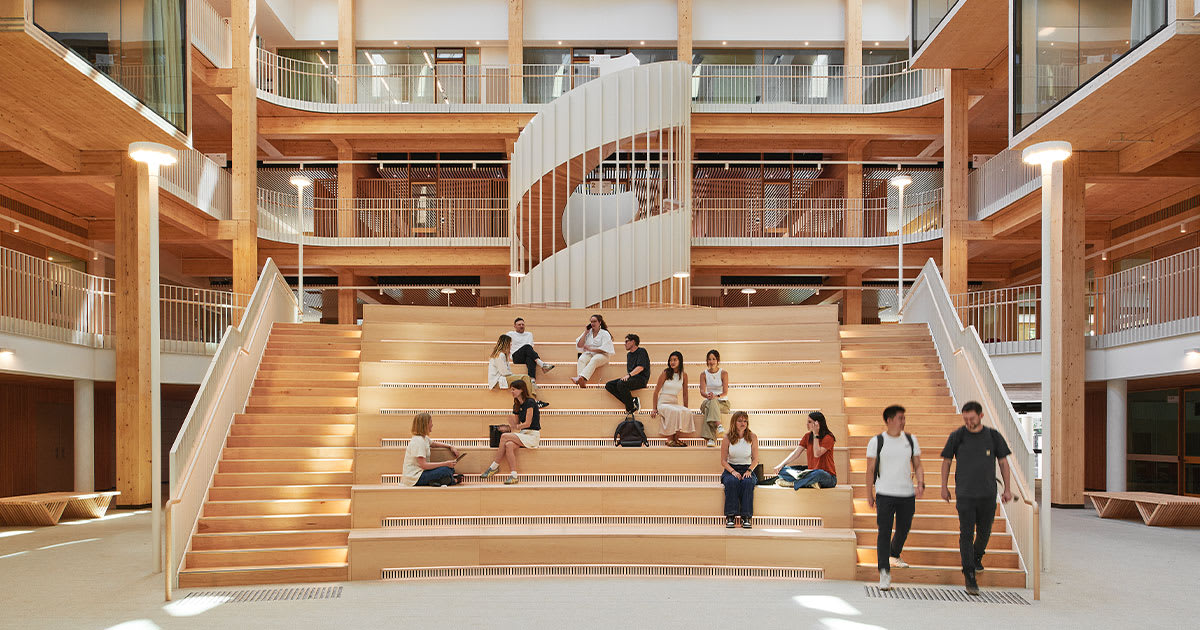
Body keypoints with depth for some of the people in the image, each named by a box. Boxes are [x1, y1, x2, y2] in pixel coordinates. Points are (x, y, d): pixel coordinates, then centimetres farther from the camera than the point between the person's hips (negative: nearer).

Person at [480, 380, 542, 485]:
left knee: (504, 437, -23)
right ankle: (513, 475, -29)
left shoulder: (530, 402, -10)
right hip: (522, 435, 7)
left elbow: (527, 423, -13)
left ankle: (494, 466, -12)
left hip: (532, 435, -7)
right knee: (509, 445, -27)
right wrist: (509, 428, -3)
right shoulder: (516, 405, 15)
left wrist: (516, 427, -5)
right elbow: (516, 425, 15)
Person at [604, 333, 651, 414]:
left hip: (641, 379, -9)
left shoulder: (641, 351, -3)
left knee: (621, 384, -35)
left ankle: (631, 407, -19)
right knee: (609, 385, -9)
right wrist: (626, 376, 7)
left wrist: (629, 375, -25)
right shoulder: (629, 354, 24)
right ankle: (632, 401, -17)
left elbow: (641, 367, -16)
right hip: (631, 378, 9)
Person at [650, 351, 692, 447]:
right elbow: (656, 391, -1)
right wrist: (654, 408, -3)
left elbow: (685, 394, 14)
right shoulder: (665, 373, -3)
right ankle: (670, 439, -22)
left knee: (687, 412, -27)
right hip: (663, 403, -4)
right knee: (676, 412, -34)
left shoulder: (684, 375, 7)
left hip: (675, 403, 4)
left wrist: (685, 407, 12)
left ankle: (676, 438, -18)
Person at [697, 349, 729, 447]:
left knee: (711, 404, -38)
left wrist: (716, 396, -30)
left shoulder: (724, 373, 2)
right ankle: (718, 425, -62)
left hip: (723, 403, -1)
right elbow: (702, 391, -6)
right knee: (710, 402, -38)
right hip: (708, 402, 1)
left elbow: (725, 392, -7)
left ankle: (710, 438, -53)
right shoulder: (703, 374, 9)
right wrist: (707, 395, -31)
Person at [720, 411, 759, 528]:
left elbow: (755, 459, 3)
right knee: (732, 482, -35)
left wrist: (749, 471, -15)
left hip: (747, 469, 0)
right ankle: (730, 516, -31)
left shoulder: (752, 437, 2)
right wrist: (733, 471, -16)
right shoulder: (727, 438, 0)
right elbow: (723, 460, 1)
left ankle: (746, 517, -31)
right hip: (731, 469, 0)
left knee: (748, 482, -34)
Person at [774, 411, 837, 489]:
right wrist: (781, 465, -9)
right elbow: (796, 453, 2)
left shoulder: (828, 438, -10)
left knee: (819, 473, -43)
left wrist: (816, 435, -18)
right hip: (811, 472, 6)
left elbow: (817, 454, -22)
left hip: (828, 477, -6)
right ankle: (810, 482, -29)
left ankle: (793, 483, -27)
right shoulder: (807, 436, 8)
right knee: (782, 470, -11)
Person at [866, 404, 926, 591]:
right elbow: (870, 470, 2)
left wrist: (921, 484, -7)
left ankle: (894, 556, 45)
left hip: (907, 494, 4)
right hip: (885, 494, -4)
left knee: (903, 530, 16)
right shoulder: (876, 442, -2)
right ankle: (884, 573, -7)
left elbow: (917, 466, 11)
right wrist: (869, 494, 1)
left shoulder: (911, 440, 8)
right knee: (884, 533, -8)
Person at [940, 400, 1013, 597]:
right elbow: (946, 461, 6)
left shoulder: (993, 436, -1)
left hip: (988, 494, 2)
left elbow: (1003, 462, 9)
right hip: (965, 494, -2)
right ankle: (969, 576, -2)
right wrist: (944, 487, 7)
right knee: (966, 534, -6)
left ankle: (977, 557, 43)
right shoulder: (957, 436, -4)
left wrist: (1007, 489, 8)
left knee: (984, 532, 14)